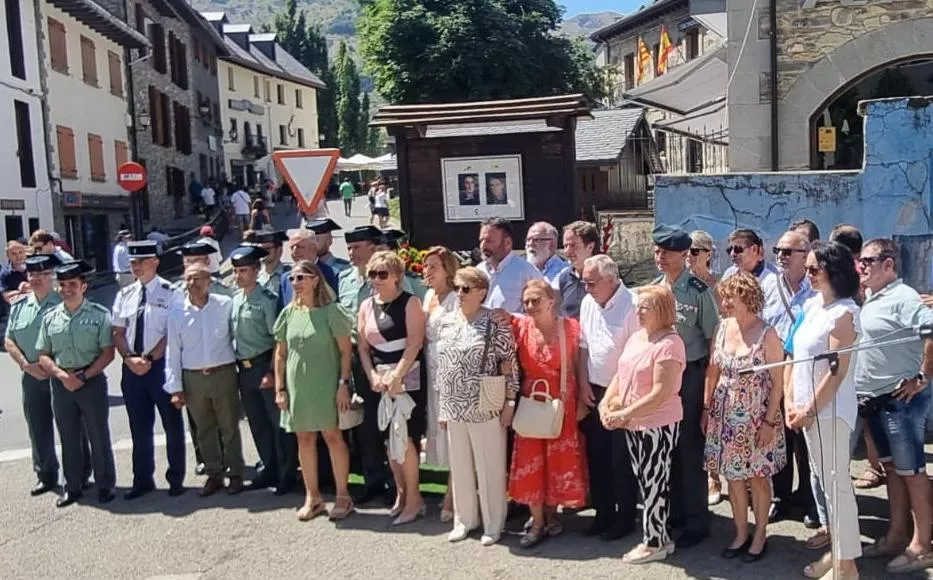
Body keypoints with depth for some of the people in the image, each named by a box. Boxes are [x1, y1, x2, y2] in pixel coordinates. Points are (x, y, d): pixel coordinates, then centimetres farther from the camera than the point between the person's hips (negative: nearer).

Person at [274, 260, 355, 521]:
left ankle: (343, 496, 10)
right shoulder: (289, 313, 6)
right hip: (297, 386, 5)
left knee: (332, 436, -1)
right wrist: (280, 389, 5)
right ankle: (312, 497, 21)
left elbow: (346, 350, -7)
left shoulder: (331, 311, -6)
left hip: (326, 385, -4)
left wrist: (343, 384, -13)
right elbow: (280, 354, 10)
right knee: (304, 439, 9)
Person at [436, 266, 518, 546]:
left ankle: (493, 524, 21)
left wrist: (509, 402, -10)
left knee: (489, 466, 5)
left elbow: (509, 365, -9)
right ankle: (464, 519, 31)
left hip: (485, 408, -5)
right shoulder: (448, 322, 6)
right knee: (459, 466, 15)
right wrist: (441, 404, 11)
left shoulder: (495, 323, -10)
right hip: (454, 407, 5)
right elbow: (441, 365, 11)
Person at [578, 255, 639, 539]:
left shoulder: (632, 305, -17)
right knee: (597, 457, 13)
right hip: (594, 391, 7)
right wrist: (583, 384, 7)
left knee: (622, 461, 4)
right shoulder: (588, 303, 5)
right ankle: (603, 513, 28)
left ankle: (624, 518, 20)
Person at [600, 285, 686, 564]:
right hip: (633, 425, 8)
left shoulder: (669, 343, -18)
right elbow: (621, 375, 15)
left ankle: (654, 543, 17)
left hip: (658, 425, -8)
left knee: (654, 484, 4)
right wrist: (605, 403, -1)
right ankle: (659, 536, 28)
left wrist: (625, 414, -21)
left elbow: (662, 392, -23)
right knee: (647, 483, 15)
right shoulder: (636, 337, 10)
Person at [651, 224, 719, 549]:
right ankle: (675, 511, 29)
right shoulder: (651, 289, 6)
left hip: (690, 374, -5)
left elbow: (713, 337, -8)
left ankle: (697, 521, 17)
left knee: (690, 448, 3)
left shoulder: (699, 291, -11)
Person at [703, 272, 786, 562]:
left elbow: (778, 381, -12)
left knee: (758, 477, 7)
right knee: (733, 476, 12)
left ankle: (760, 536, 24)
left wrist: (770, 421, -14)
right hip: (726, 415, 5)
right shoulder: (723, 327, 1)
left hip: (756, 417, -5)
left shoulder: (767, 334, -14)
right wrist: (706, 407, 9)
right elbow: (713, 370, 9)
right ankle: (741, 532, 28)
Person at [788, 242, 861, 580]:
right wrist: (790, 402, 6)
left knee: (837, 484, 0)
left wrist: (811, 410, -13)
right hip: (808, 408, 8)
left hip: (830, 409, -8)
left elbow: (838, 371, -18)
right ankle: (838, 548, 28)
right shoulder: (811, 306, 9)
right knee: (825, 481, 16)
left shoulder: (844, 312, -15)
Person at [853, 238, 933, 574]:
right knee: (892, 468, 15)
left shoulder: (901, 298, -16)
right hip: (875, 400, 9)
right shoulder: (871, 300, 13)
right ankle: (897, 535, 25)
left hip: (901, 399, -9)